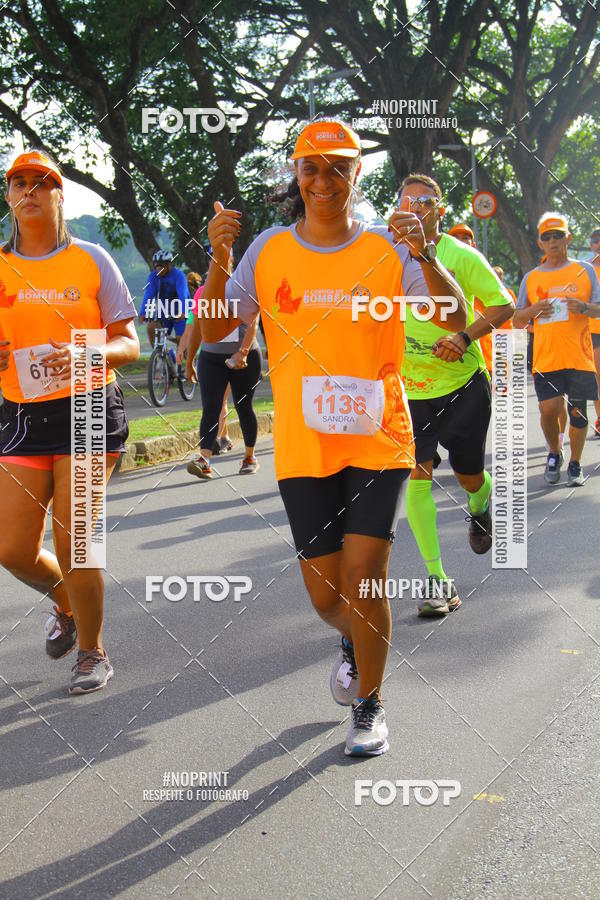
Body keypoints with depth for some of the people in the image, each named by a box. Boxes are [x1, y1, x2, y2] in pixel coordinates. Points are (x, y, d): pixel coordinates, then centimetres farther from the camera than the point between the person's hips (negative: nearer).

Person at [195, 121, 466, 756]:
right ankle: (354, 642, 44)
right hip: (303, 447, 2)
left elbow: (455, 318, -9)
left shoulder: (387, 248, -1)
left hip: (377, 440, -1)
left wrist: (425, 257, -26)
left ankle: (369, 705, 12)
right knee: (325, 593, 7)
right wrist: (217, 262, -16)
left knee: (363, 577, -9)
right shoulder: (269, 250, 3)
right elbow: (213, 330, 1)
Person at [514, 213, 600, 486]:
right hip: (545, 358, 1)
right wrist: (533, 310, -6)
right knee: (548, 409, -9)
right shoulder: (531, 278, 12)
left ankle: (575, 464, 18)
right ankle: (553, 453, 18)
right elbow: (517, 320, 15)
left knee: (578, 411, 1)